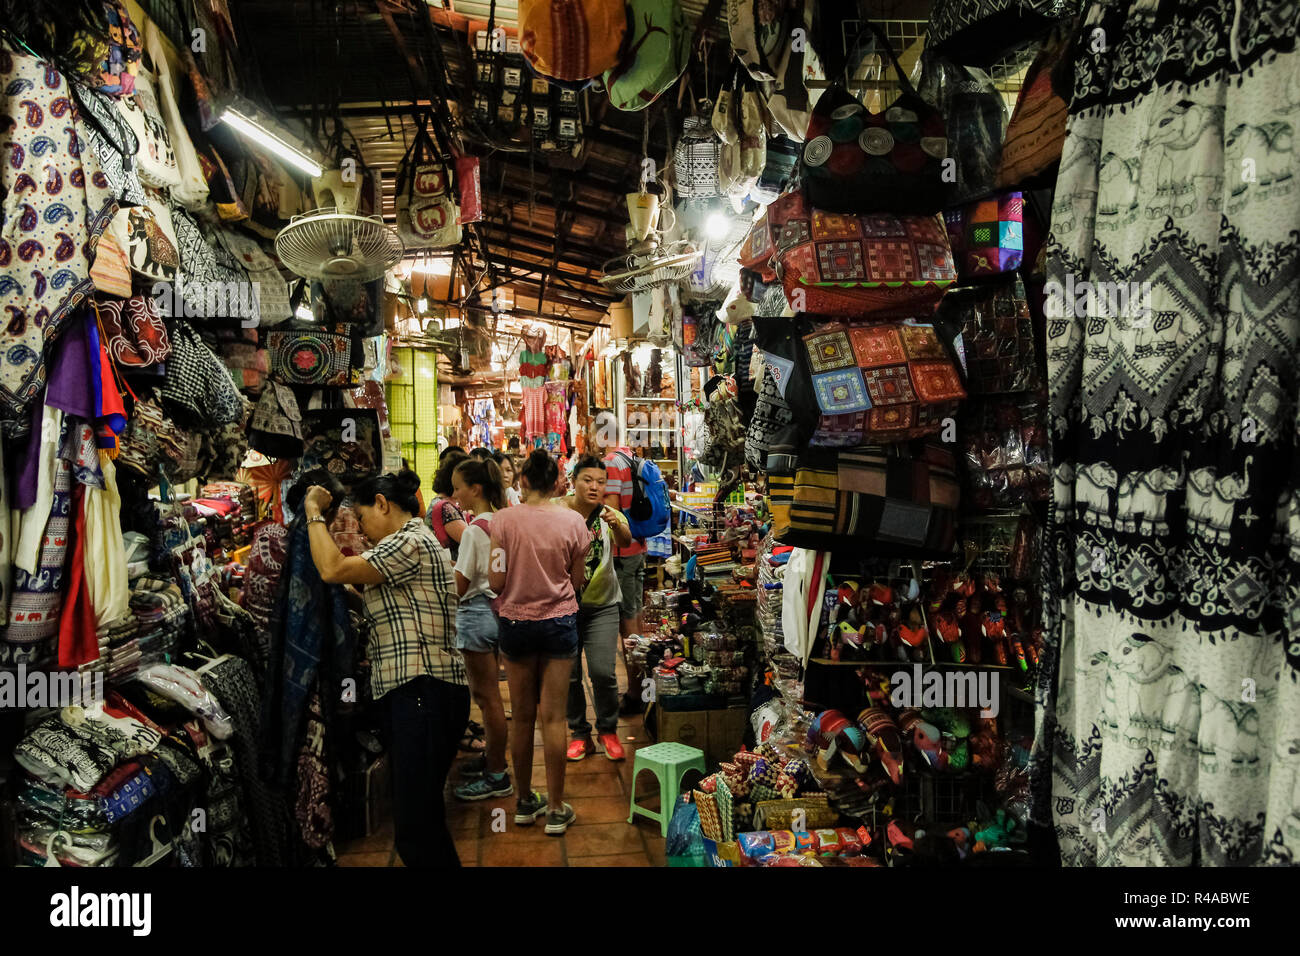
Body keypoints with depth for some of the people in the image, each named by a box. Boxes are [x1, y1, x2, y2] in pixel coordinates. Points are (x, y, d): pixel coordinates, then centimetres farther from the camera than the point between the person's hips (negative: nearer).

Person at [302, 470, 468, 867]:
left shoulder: (410, 541, -11)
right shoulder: (415, 540, 24)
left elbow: (332, 570, -17)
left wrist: (314, 513, -4)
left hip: (425, 695, -11)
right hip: (410, 690, 11)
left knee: (416, 827, -11)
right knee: (421, 816, 16)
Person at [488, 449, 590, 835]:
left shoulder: (504, 519, -9)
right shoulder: (573, 521, -6)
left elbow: (495, 581, -10)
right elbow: (578, 581, 1)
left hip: (516, 621, 0)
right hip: (559, 622, 0)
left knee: (522, 716, 13)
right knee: (553, 717, 5)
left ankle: (525, 802, 26)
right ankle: (556, 809, 11)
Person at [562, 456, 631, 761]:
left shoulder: (610, 515, -8)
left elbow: (625, 541, -28)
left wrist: (617, 526, -48)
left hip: (602, 606, -1)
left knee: (603, 672, -8)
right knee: (568, 675, 5)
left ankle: (609, 731, 16)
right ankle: (580, 734, 24)